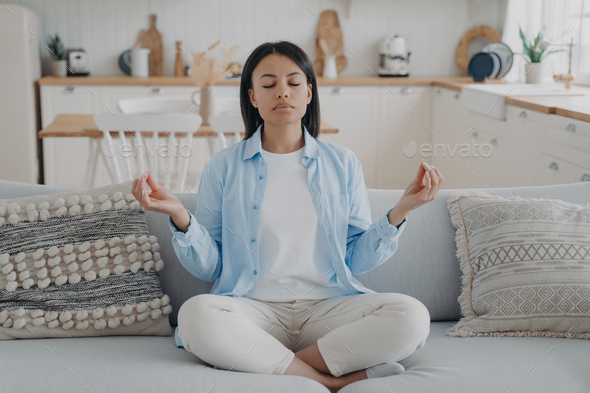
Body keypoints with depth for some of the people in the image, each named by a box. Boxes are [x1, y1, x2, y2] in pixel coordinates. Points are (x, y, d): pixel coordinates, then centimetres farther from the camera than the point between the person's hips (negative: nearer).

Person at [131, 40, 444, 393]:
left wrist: (400, 211, -2)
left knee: (412, 317, -26)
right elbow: (209, 266, 6)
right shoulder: (224, 167, 8)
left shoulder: (343, 163, 12)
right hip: (255, 309, -1)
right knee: (196, 315, -34)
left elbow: (357, 259, 10)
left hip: (328, 306, 1)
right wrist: (180, 216, -10)